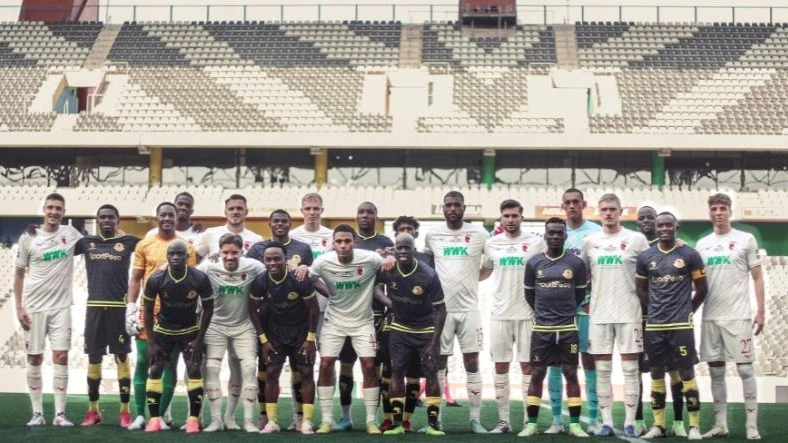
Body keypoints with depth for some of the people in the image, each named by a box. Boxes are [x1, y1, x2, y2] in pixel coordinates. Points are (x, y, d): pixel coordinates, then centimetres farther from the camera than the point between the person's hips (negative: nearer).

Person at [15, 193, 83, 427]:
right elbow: (19, 274, 3)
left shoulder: (71, 233, 2)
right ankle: (37, 412, 12)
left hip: (61, 306, 1)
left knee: (61, 357, -3)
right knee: (34, 358, 4)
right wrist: (19, 307, -3)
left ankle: (60, 413, 2)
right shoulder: (28, 238, -1)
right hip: (34, 307, -1)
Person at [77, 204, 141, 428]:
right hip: (94, 307, 2)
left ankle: (125, 411, 8)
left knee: (122, 358, 1)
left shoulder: (129, 242, 2)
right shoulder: (86, 242, 9)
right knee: (93, 358, 8)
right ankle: (93, 410, 18)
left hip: (119, 307, -2)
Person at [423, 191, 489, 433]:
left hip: (469, 308, -1)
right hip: (441, 308, 1)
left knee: (472, 363, 2)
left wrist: (473, 277, 2)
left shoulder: (479, 234, -1)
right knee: (439, 363, 6)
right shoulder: (432, 235, 3)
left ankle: (475, 418, 9)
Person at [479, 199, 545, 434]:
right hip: (500, 313, 2)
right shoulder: (491, 243, 6)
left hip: (527, 313, -2)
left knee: (527, 365, 1)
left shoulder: (536, 242, -1)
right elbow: (485, 272, 20)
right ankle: (503, 420, 12)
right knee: (500, 366, 5)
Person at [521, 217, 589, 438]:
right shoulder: (533, 263, 1)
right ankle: (531, 423, 9)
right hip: (541, 329, 1)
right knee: (537, 374, 3)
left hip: (568, 328, -1)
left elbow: (580, 294, 11)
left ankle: (574, 424, 8)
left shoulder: (576, 263, -1)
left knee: (571, 374, 3)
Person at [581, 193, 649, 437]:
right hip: (599, 314, 3)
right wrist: (590, 298, 10)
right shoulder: (590, 241, 6)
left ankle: (630, 422, 5)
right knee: (602, 370, 5)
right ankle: (606, 422, 11)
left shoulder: (637, 239, -1)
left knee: (630, 369, 0)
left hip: (629, 313, -2)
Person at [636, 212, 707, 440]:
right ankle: (658, 425, 15)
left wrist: (687, 311, 7)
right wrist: (655, 312, 12)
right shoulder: (645, 257, 5)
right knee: (656, 373, 7)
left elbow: (701, 288, 6)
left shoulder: (690, 255, -2)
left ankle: (694, 425, 4)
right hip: (654, 326, 3)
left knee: (686, 373, -2)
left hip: (681, 325, -3)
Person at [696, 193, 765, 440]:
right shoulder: (702, 244, 12)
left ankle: (752, 426, 2)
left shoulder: (746, 240, 2)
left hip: (738, 316, -4)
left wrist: (760, 312, -5)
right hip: (710, 317, 4)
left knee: (745, 369, -3)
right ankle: (720, 424, 14)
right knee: (716, 370, 7)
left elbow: (757, 278, 1)